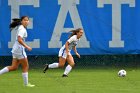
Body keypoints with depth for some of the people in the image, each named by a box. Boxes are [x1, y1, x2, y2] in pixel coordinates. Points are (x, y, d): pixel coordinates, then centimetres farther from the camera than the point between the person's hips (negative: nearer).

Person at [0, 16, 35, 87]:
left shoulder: (20, 27, 13)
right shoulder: (22, 29, -17)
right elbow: (19, 40, -28)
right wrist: (26, 47, -27)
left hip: (16, 49, 9)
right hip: (19, 49, -9)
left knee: (14, 67, 11)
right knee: (25, 66, 2)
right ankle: (26, 84, 8)